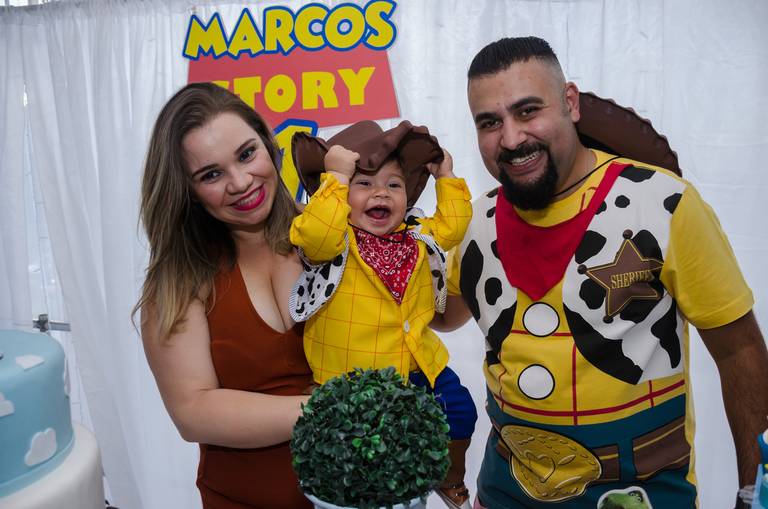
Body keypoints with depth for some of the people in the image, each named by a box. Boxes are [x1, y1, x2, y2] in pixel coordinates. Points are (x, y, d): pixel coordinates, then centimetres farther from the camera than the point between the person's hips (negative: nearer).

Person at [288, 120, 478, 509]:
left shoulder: (417, 236, 3)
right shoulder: (334, 242, -16)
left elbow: (451, 226, 16)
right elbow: (315, 234, -37)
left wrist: (447, 179, 11)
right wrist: (336, 177, -32)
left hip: (418, 363, 6)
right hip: (353, 376, -5)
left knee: (460, 411, 16)